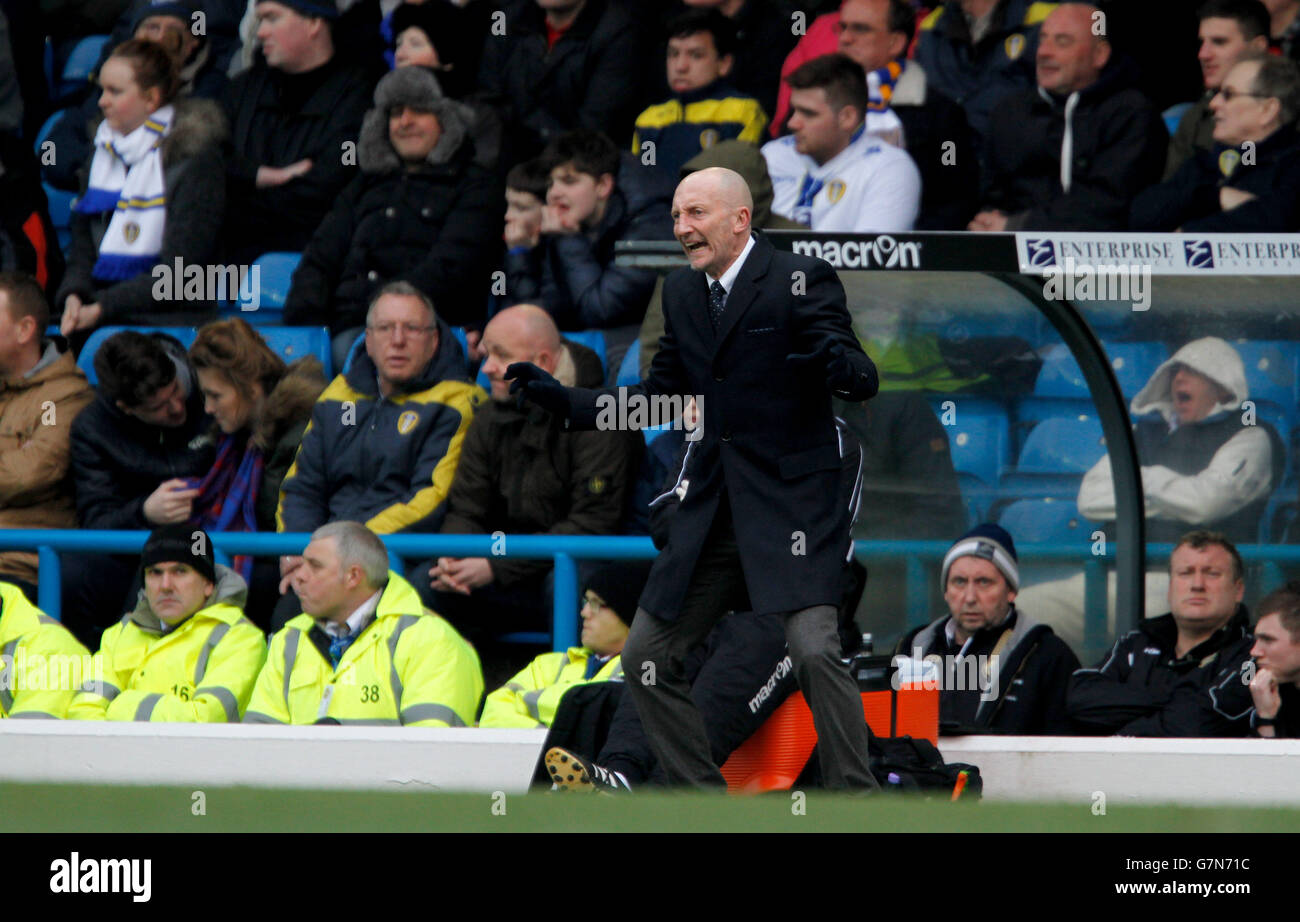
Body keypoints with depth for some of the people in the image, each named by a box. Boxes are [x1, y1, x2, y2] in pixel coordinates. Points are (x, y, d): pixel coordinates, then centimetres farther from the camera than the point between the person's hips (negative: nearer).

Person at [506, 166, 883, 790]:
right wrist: (562, 400, 10)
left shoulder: (801, 281, -9)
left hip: (791, 501, -7)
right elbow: (661, 397, 19)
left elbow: (863, 381, -12)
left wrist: (834, 360, -36)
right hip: (711, 512, 7)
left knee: (813, 649, -23)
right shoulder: (682, 293, 12)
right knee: (646, 658, 8)